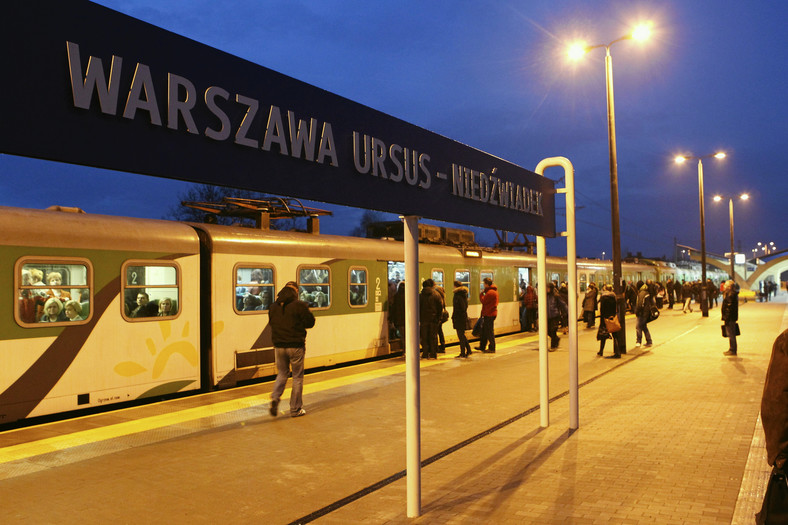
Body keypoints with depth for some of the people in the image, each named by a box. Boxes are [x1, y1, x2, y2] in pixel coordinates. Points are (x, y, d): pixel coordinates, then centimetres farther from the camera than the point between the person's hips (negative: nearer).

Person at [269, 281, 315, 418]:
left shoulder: (274, 307, 4)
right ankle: (295, 409, 11)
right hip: (295, 346, -4)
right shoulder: (299, 305, -13)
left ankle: (275, 398, -3)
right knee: (297, 377, 7)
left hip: (279, 346, 5)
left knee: (282, 373, 20)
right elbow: (310, 322, -7)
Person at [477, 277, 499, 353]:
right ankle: (482, 347, 24)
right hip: (489, 313, 10)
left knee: (489, 331, -3)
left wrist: (481, 293, -4)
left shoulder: (490, 292, -19)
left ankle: (491, 349, 3)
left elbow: (483, 301, -16)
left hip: (489, 315, -10)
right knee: (484, 330, 16)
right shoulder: (494, 291, 15)